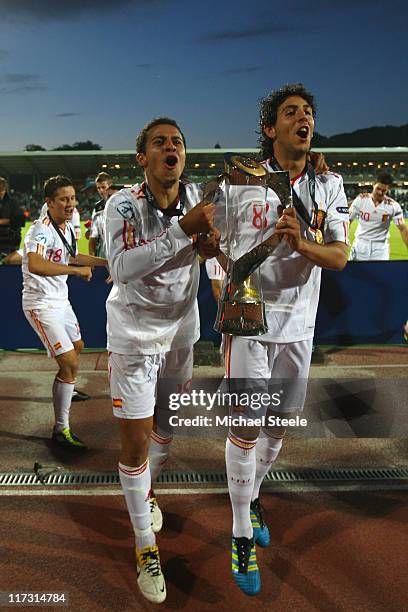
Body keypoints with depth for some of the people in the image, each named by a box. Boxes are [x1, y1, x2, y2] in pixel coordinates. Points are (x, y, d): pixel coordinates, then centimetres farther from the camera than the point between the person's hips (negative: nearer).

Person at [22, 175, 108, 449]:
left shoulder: (68, 227, 6)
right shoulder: (41, 229, -23)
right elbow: (35, 265, -43)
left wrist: (106, 261, 23)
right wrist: (75, 270, -38)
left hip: (61, 300, 10)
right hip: (42, 305, -10)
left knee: (77, 347, 27)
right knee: (70, 363, -13)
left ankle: (65, 390, 55)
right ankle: (61, 429, -1)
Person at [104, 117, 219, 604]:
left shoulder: (197, 197, -4)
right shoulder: (122, 204, -16)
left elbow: (210, 244, 8)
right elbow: (122, 266, -30)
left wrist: (210, 240, -16)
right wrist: (182, 230, -35)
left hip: (182, 330, 5)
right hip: (134, 335, -4)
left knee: (168, 422, 21)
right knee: (135, 443, 0)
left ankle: (145, 490, 51)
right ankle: (146, 546, 21)